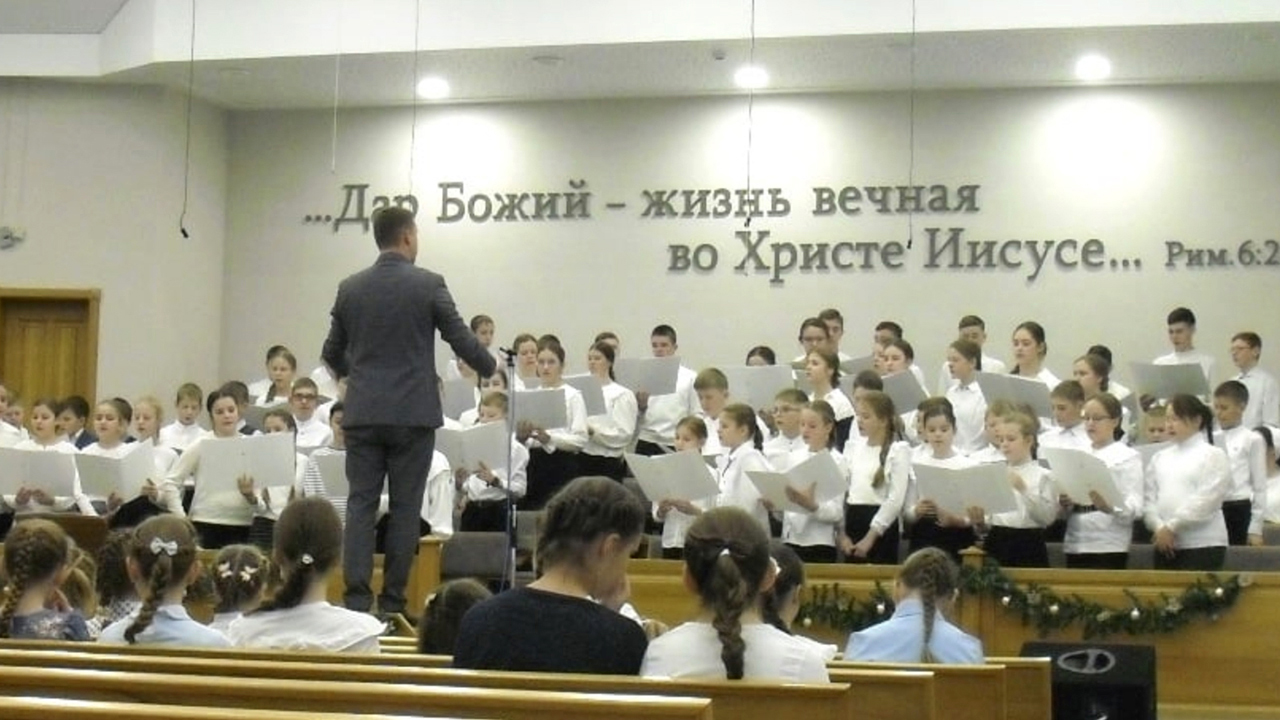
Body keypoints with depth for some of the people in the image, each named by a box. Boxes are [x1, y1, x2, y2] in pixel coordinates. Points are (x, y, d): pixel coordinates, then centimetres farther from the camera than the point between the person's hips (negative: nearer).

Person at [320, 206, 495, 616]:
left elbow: (332, 353, 13)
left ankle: (356, 597, -3)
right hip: (413, 413, -3)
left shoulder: (350, 288, 5)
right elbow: (462, 340, -2)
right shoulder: (428, 285, -6)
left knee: (361, 503, 4)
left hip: (363, 413, 3)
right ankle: (393, 600, 5)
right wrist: (491, 368, 18)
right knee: (405, 507, 3)